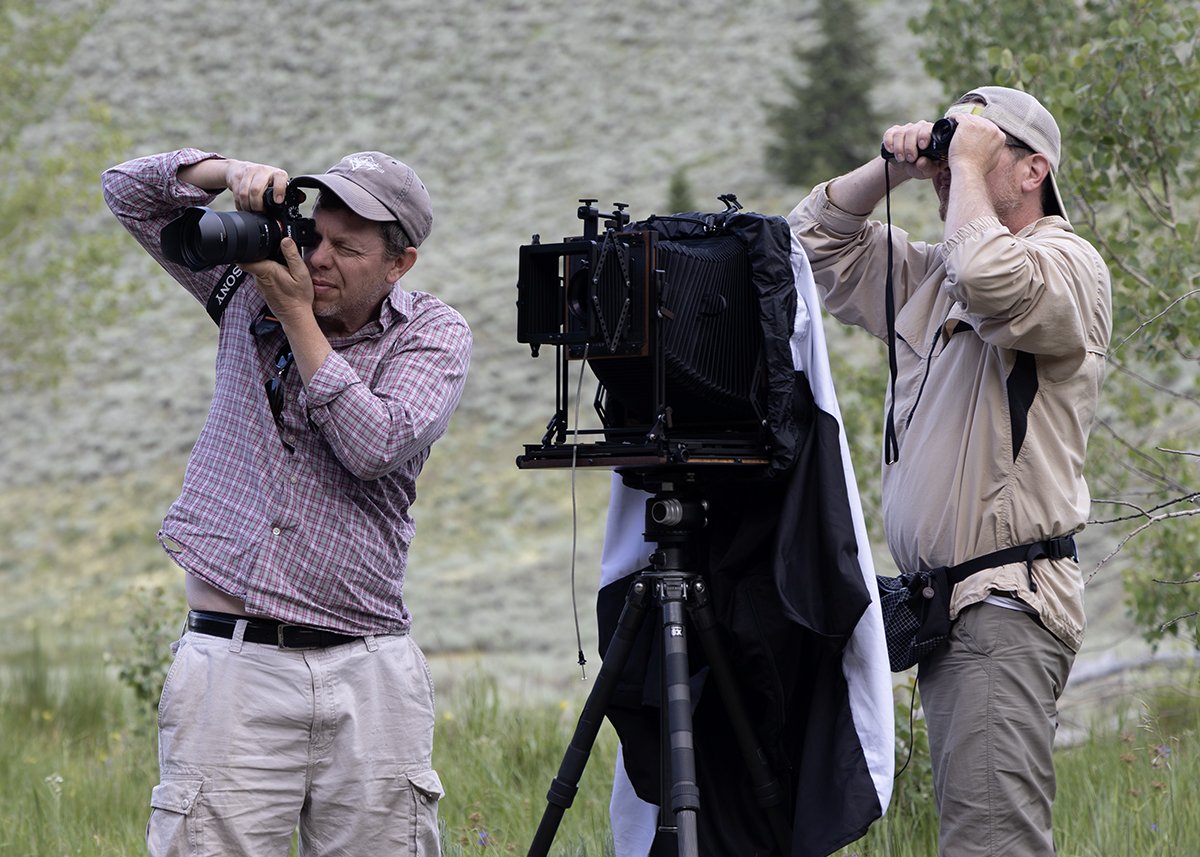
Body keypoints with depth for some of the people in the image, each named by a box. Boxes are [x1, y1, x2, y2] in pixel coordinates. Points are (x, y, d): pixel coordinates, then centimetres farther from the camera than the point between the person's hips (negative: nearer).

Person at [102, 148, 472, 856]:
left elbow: (375, 446, -12)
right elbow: (130, 192, 13)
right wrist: (231, 172, -5)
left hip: (369, 677, 0)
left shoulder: (435, 334, 5)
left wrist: (297, 317, -9)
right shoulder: (256, 281, 11)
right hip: (230, 660, 0)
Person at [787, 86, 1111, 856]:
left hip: (1010, 602, -9)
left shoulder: (1069, 265, -3)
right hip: (943, 603, 9)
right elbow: (817, 241, 28)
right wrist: (892, 169, 12)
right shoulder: (931, 276, 22)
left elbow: (992, 281, -25)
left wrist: (967, 165, -10)